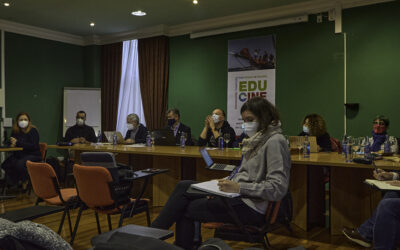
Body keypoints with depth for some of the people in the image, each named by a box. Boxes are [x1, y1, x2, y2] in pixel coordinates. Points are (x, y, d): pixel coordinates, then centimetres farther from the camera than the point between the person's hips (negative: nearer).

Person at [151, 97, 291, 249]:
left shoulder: (275, 141, -14)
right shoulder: (257, 139, 14)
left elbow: (278, 188, -22)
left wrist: (239, 188, -24)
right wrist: (226, 182, -2)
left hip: (252, 206, -9)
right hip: (242, 196, 9)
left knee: (186, 209, -6)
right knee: (183, 186, -1)